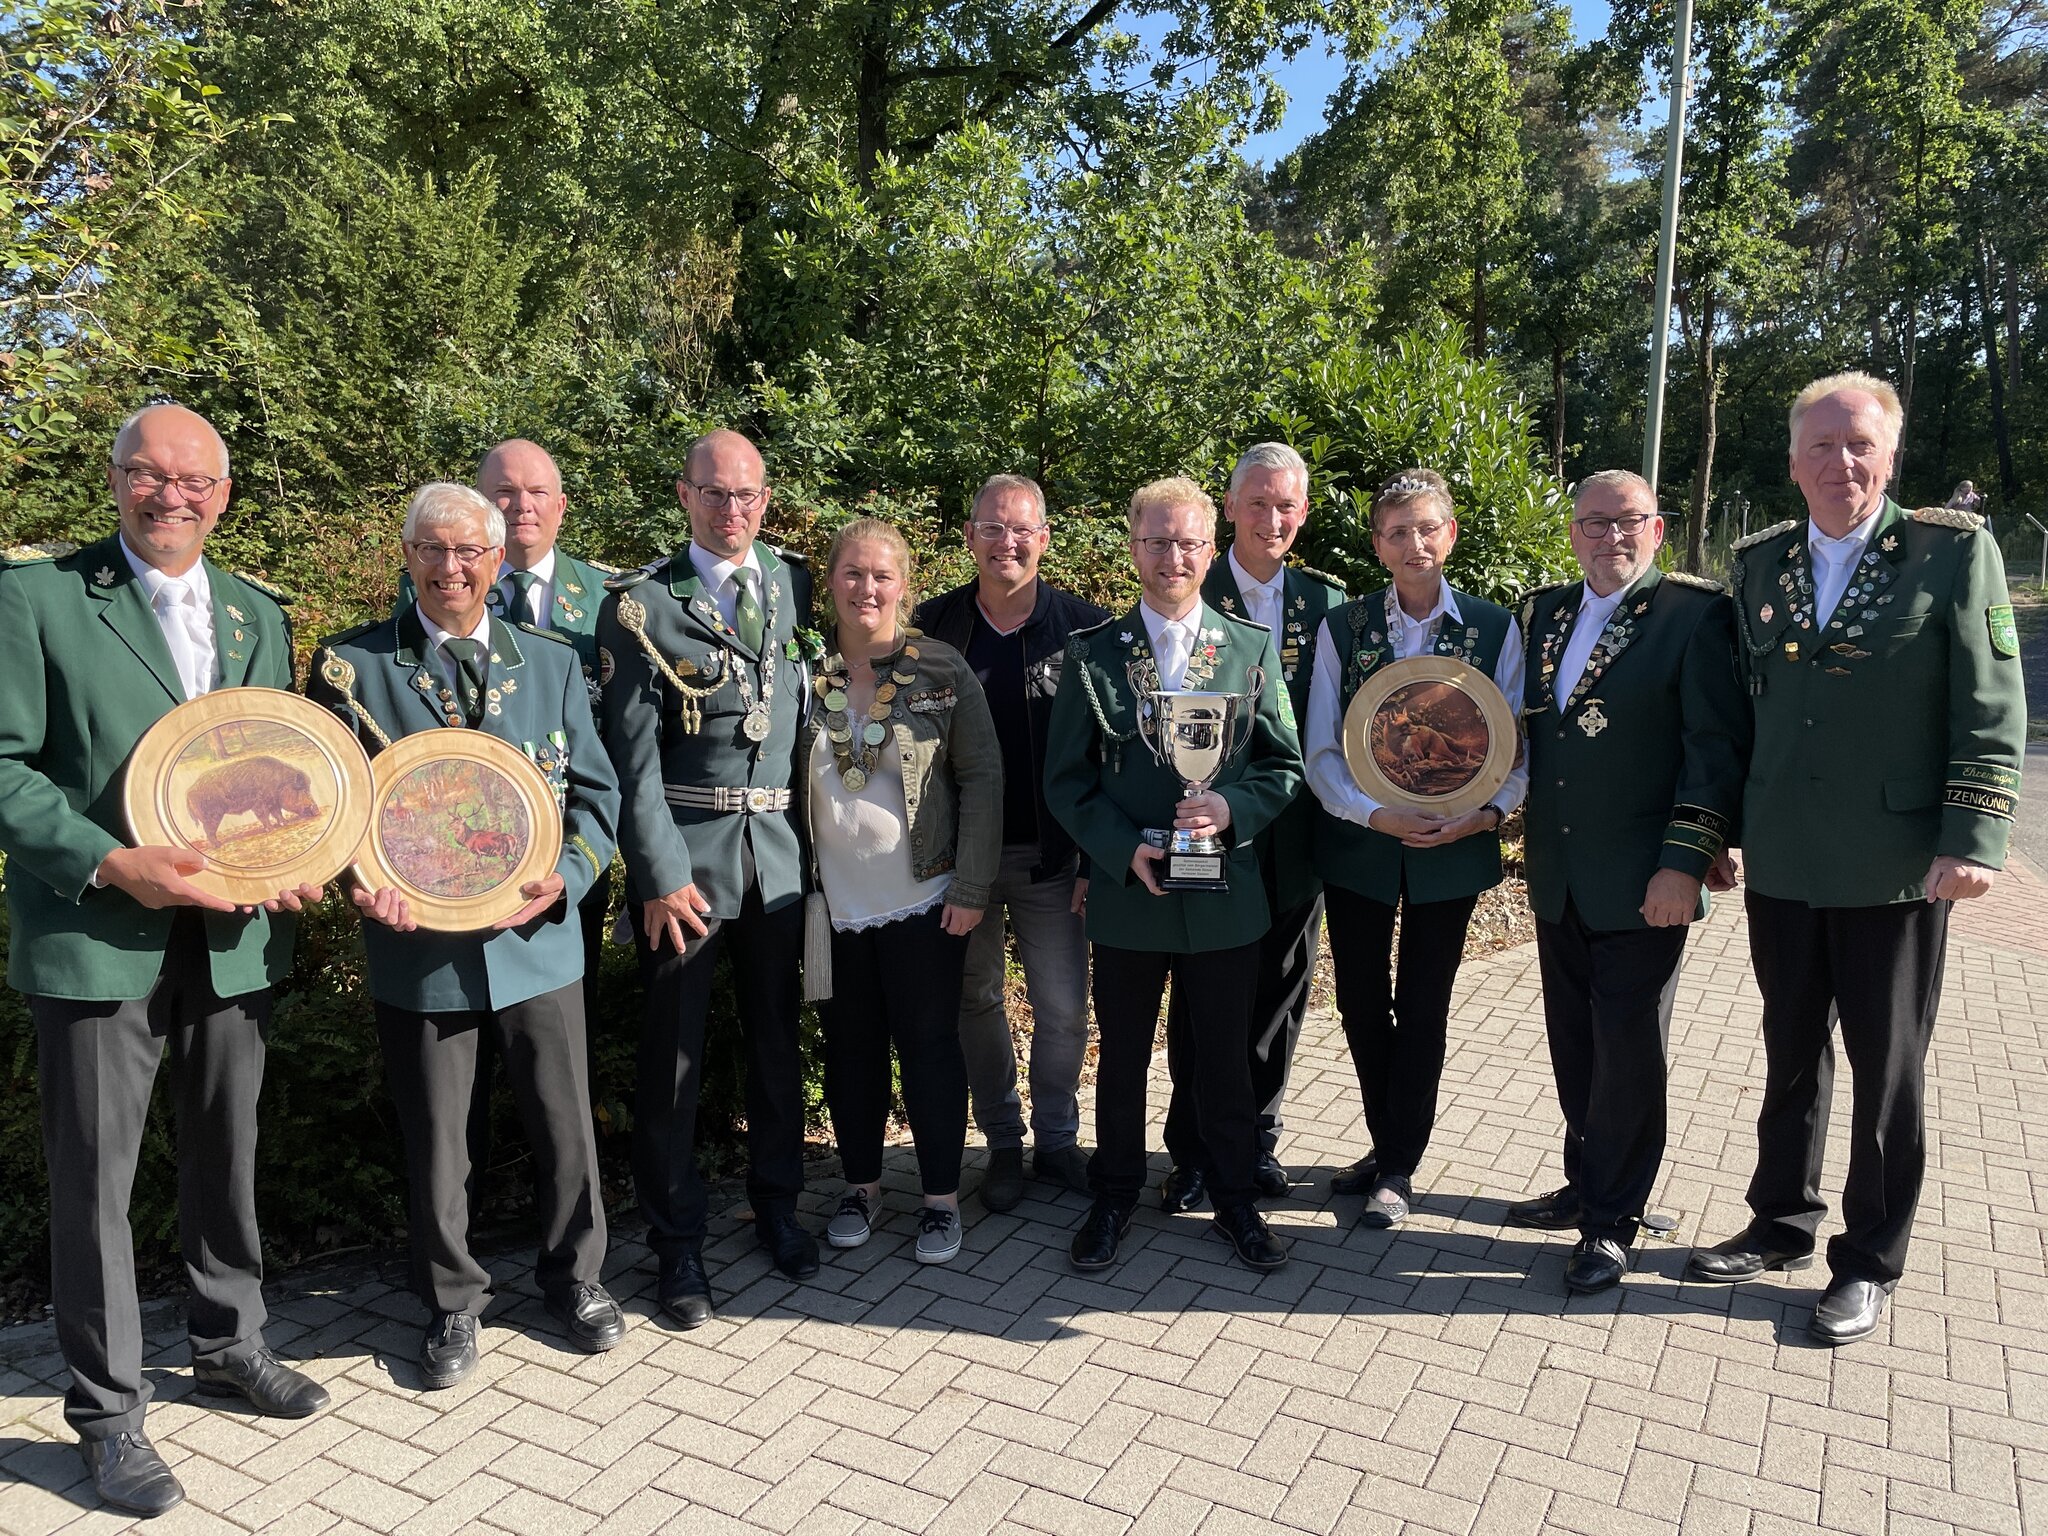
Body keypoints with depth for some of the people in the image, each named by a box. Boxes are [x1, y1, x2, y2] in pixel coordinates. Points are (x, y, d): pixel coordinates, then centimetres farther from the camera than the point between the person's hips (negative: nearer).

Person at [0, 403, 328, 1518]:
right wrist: (109, 863, -20)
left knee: (227, 1159, 17)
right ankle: (106, 1412, 22)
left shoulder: (259, 615, 11)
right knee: (92, 1184, 6)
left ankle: (229, 1343, 37)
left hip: (234, 937, 5)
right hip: (96, 943, -4)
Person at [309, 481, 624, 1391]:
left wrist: (564, 878, -11)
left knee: (564, 1126, 12)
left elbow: (594, 790, 6)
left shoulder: (552, 662, 5)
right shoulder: (352, 666, -1)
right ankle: (452, 1301, 34)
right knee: (433, 1143, 12)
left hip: (536, 936, 2)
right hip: (416, 944, -1)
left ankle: (572, 1275, 36)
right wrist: (365, 886, -17)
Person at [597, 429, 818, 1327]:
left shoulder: (798, 589, 7)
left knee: (777, 1036, 15)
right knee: (673, 1051, 5)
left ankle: (777, 1204, 34)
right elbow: (633, 750, -8)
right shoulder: (642, 603, -5)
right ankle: (677, 1241, 22)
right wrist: (660, 872, -14)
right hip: (684, 851, -3)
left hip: (777, 848, 4)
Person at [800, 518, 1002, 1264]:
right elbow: (787, 783, 6)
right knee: (850, 1047, 13)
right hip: (833, 906, 3)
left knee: (929, 1045, 6)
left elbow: (982, 778, -5)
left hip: (922, 902, -2)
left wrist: (970, 888, -9)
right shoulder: (807, 672, 1)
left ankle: (941, 1196, 21)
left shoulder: (942, 670, -5)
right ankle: (861, 1184, 30)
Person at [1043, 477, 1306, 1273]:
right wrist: (1123, 848, -14)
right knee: (1122, 1056, 14)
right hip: (1126, 892, 0)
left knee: (1224, 1055, 13)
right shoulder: (1092, 652, -2)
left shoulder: (1253, 647, 1)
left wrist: (1232, 807, -16)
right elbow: (1066, 778, -1)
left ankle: (1235, 1197, 32)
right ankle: (1114, 1196, 32)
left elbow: (1286, 767, 3)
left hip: (1225, 896, 1)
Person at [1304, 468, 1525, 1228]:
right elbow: (1320, 751, -4)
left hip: (1451, 846, -1)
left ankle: (1398, 1167, 22)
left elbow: (1516, 745, 1)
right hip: (1357, 844, 1)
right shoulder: (1341, 629, 0)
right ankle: (1389, 1145, 31)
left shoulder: (1495, 629, 0)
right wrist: (1376, 814, -19)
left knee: (1422, 1008, 7)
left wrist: (1489, 810, -18)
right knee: (1361, 1003, 10)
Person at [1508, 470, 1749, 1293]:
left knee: (1628, 1056, 5)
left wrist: (1685, 862, -17)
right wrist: (1529, 835, 8)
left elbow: (1718, 747, -12)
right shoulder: (1542, 614, 11)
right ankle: (1585, 1184, 34)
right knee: (1573, 1047, 16)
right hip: (1558, 879, 6)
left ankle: (1613, 1221, 20)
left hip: (1642, 885, -5)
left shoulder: (1695, 614, -8)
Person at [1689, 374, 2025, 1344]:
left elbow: (1992, 713, -7)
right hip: (1781, 865, 4)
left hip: (1895, 871, -3)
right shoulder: (1759, 563, 6)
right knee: (1791, 1056, 17)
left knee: (1887, 1073, 9)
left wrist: (1973, 842, -14)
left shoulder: (1954, 551, -5)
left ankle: (1869, 1263, 25)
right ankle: (1782, 1223, 34)